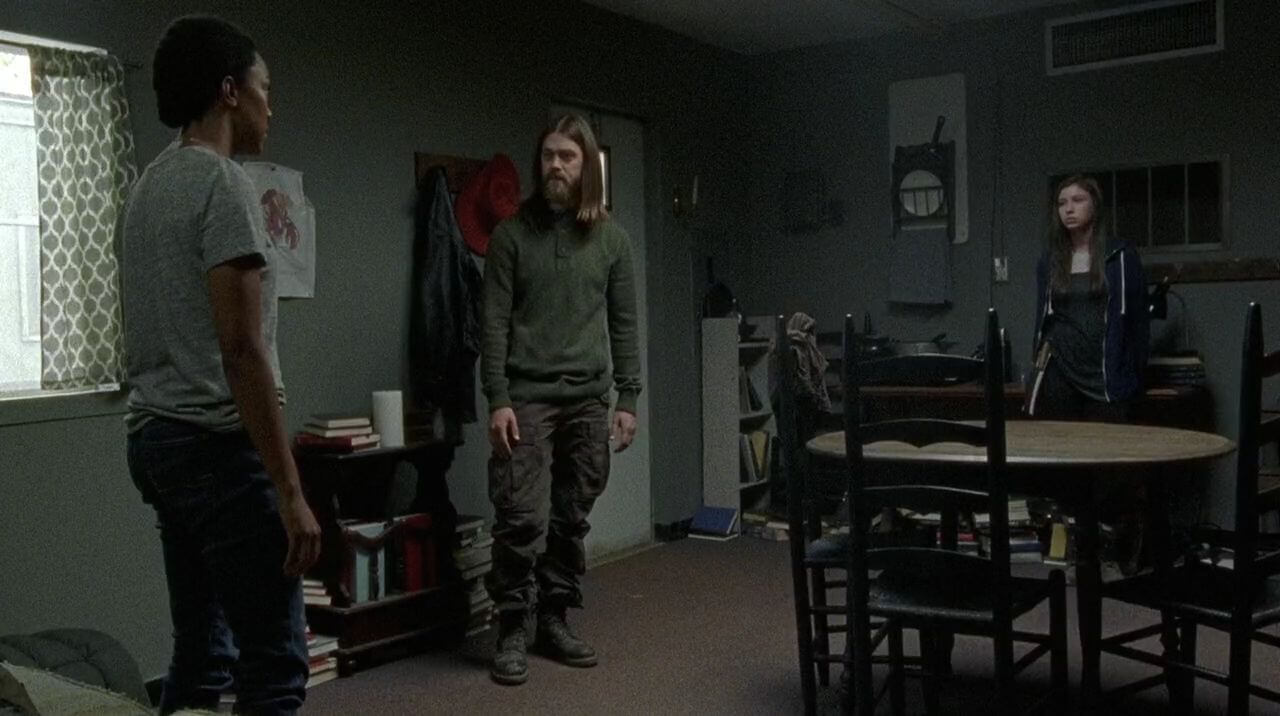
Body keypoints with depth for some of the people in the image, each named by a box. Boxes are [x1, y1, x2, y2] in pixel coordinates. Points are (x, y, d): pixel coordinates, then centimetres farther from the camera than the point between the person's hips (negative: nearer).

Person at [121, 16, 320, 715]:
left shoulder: (152, 184, 17)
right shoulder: (222, 183, -14)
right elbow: (241, 348, -21)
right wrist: (289, 490, -21)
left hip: (154, 436, 10)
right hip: (217, 444, -10)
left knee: (200, 653, 16)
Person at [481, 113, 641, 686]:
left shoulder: (611, 238, 8)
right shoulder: (512, 234, 1)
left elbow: (623, 324, 9)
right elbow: (495, 323, -3)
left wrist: (627, 398, 3)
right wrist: (498, 399, -11)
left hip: (588, 400, 3)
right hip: (527, 397, -2)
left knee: (571, 520, 8)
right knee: (522, 518, -6)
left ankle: (554, 621, 21)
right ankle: (513, 631, 7)